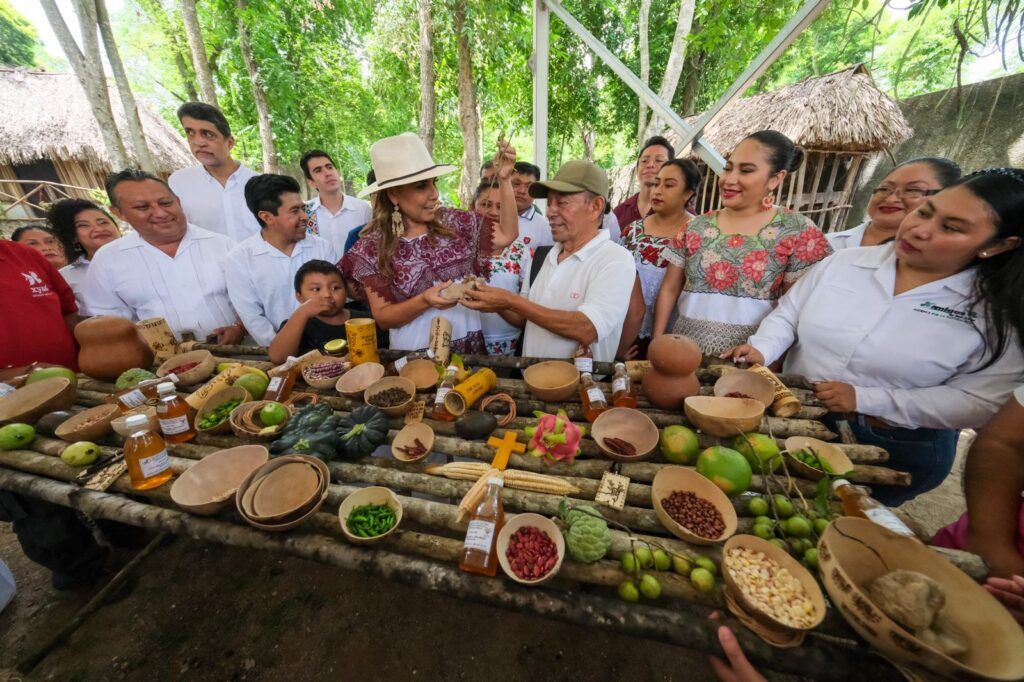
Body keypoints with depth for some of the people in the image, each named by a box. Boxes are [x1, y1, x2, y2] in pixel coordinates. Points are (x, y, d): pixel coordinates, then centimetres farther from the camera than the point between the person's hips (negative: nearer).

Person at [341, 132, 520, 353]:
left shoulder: (453, 221, -3)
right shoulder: (373, 247, -9)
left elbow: (506, 235, 2)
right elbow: (382, 317, -8)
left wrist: (504, 179, -6)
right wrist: (425, 300, -25)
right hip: (416, 355, -2)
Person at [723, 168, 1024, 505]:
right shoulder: (847, 260, -4)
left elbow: (983, 401, -12)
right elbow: (787, 314, 1)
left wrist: (864, 399, -21)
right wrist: (762, 350, -18)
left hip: (895, 450, -1)